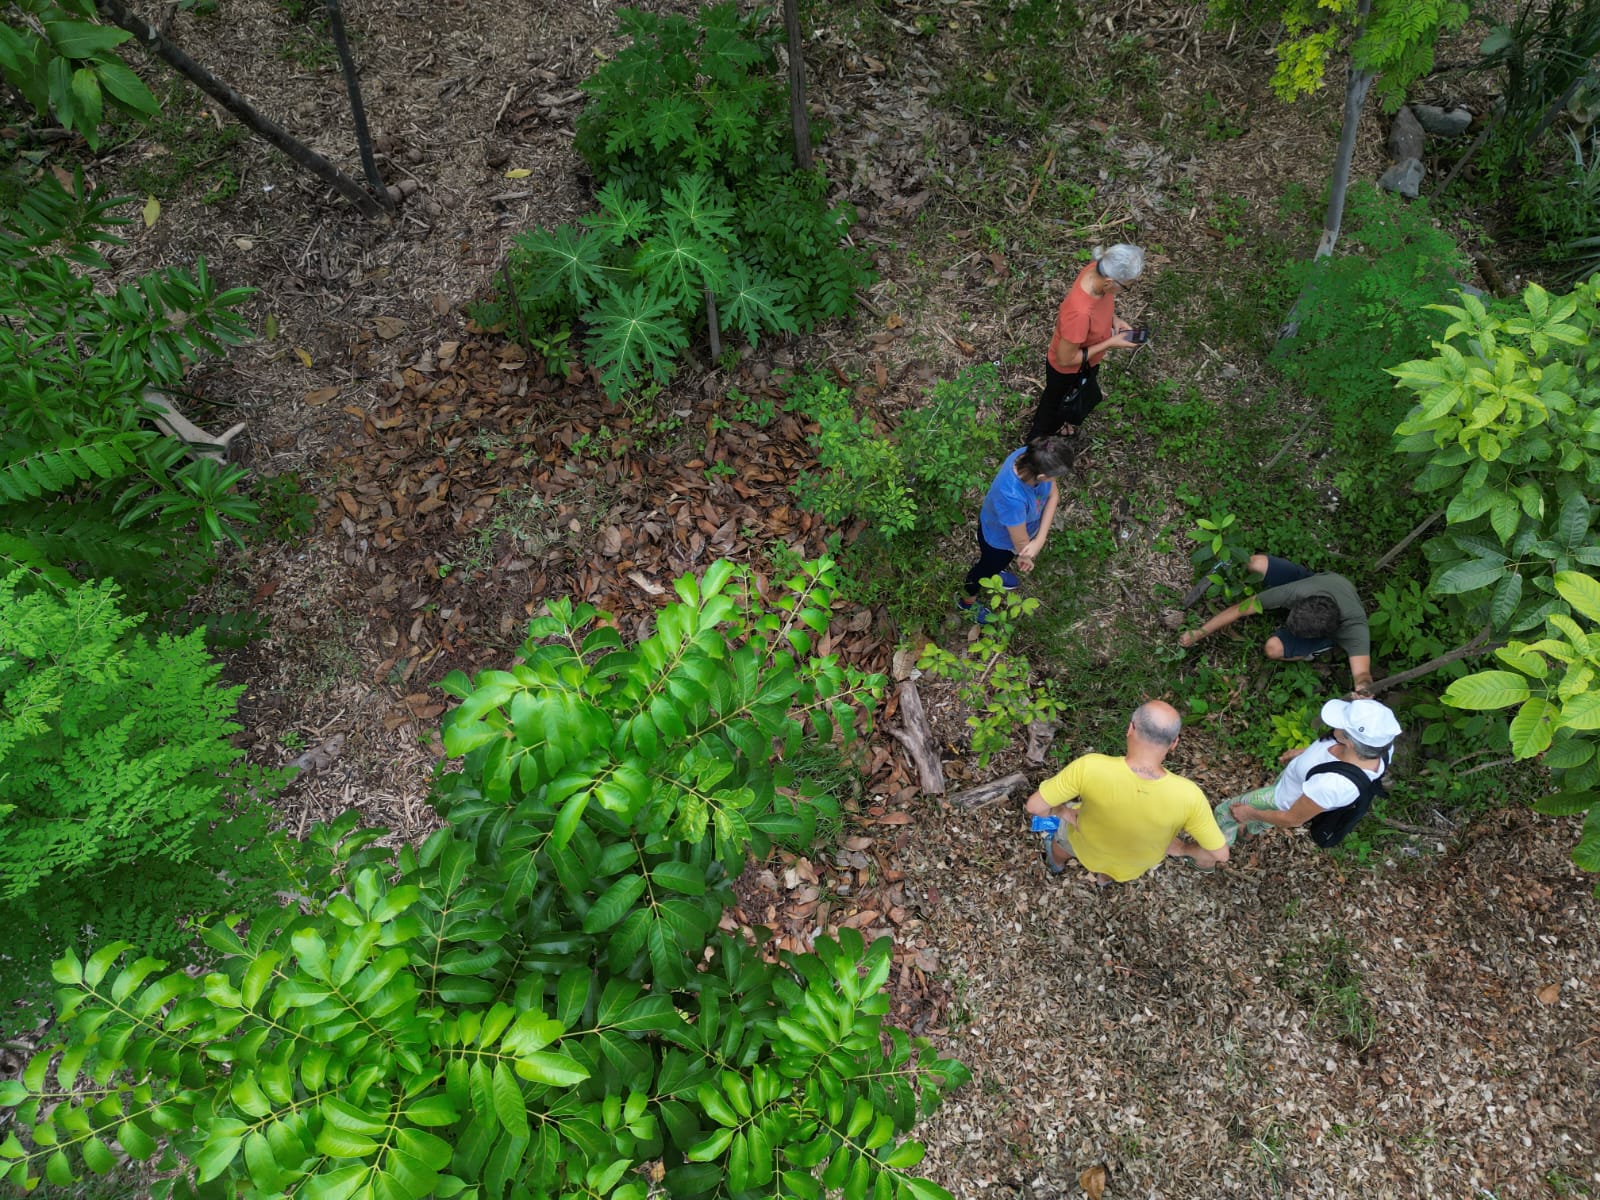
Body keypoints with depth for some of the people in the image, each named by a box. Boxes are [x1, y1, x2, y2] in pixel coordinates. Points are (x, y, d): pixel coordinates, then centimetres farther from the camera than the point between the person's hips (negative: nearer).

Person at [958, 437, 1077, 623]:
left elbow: (1053, 495, -16)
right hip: (999, 537, -5)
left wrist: (1040, 539, -25)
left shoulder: (1032, 456, -32)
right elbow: (1021, 542, -31)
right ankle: (967, 600, 58)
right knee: (987, 567, 27)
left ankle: (992, 572, 71)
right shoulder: (1012, 498, -51)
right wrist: (1026, 558, -8)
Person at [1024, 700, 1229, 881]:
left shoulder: (1090, 768, -42)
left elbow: (1035, 806, -30)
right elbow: (1220, 854, -22)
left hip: (1088, 849, -1)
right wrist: (1183, 849, -1)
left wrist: (1062, 812, -8)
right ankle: (1106, 876, 63)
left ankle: (1057, 863, 64)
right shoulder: (1187, 796, -37)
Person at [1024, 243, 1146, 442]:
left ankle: (1058, 423, 65)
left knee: (1083, 398, 35)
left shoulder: (1097, 269, -24)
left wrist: (1114, 319, -13)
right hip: (1068, 370, -7)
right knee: (1056, 404, 23)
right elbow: (1065, 359, -32)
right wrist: (1110, 343, -28)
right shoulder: (1080, 313, -47)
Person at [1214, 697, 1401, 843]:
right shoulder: (1377, 742, -30)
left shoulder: (1332, 784, -48)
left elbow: (1293, 819, -27)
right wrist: (1304, 751, 12)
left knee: (1226, 811, 15)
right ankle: (1254, 828, 70)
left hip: (1289, 802, -7)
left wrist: (1251, 814, -11)